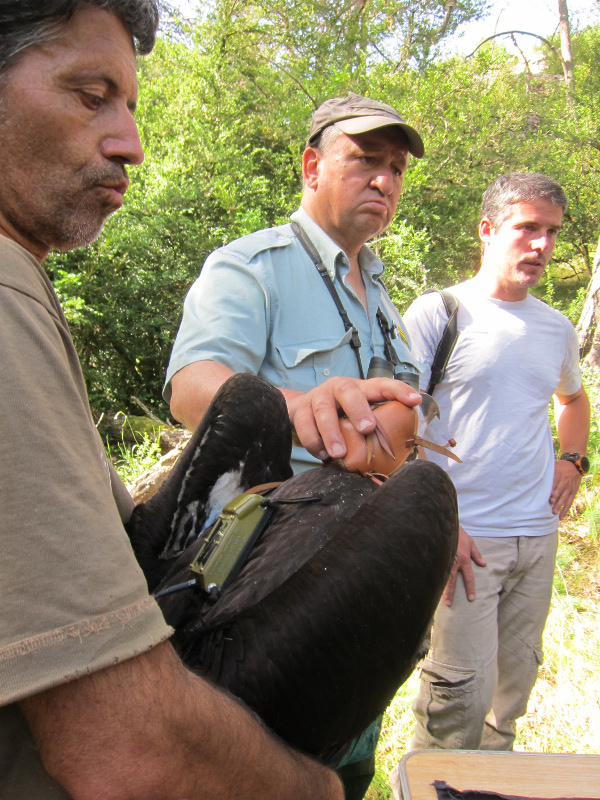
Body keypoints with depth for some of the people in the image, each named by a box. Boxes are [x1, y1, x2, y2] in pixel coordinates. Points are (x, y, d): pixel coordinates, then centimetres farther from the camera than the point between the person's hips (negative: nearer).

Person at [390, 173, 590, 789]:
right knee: (462, 689, -4)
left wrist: (572, 460, 12)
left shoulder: (556, 329, 12)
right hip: (464, 534, -6)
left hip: (539, 536, 6)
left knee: (516, 679, 16)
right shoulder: (438, 312, -6)